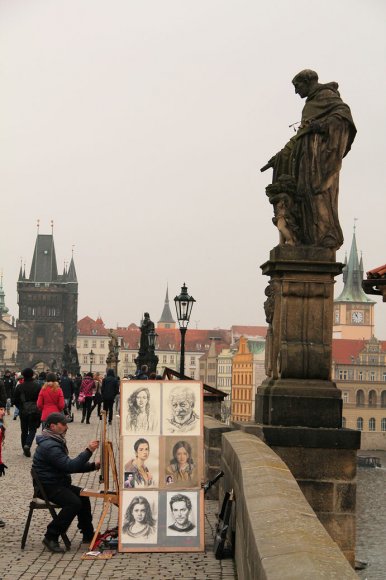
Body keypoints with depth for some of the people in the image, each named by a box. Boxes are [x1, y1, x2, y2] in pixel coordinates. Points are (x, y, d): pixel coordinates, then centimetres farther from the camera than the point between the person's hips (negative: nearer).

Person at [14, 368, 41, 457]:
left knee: (24, 430, 13)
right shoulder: (37, 386, -7)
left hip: (23, 412, 1)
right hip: (35, 411, -1)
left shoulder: (19, 387, -4)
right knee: (32, 430, 6)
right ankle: (27, 445, -17)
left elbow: (16, 401, 1)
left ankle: (25, 449, 15)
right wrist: (39, 409, 9)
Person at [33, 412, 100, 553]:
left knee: (83, 495, 10)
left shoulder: (56, 442, 16)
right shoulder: (49, 446, -21)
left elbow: (69, 465, 18)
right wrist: (88, 451, -24)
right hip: (48, 487, -11)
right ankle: (51, 537, -19)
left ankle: (88, 534, 20)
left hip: (58, 483, 11)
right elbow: (69, 466, -27)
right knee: (74, 503, -26)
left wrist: (93, 466, 5)